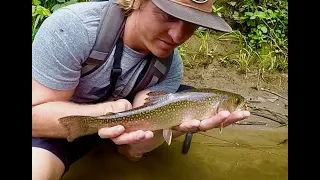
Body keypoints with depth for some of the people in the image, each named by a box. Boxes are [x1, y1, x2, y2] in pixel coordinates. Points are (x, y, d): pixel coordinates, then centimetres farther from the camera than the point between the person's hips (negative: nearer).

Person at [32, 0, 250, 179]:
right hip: (54, 124, -4)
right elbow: (36, 114, -27)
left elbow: (135, 146, -21)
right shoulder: (71, 26, -30)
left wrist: (178, 124, -43)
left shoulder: (170, 64, -17)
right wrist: (105, 111, -44)